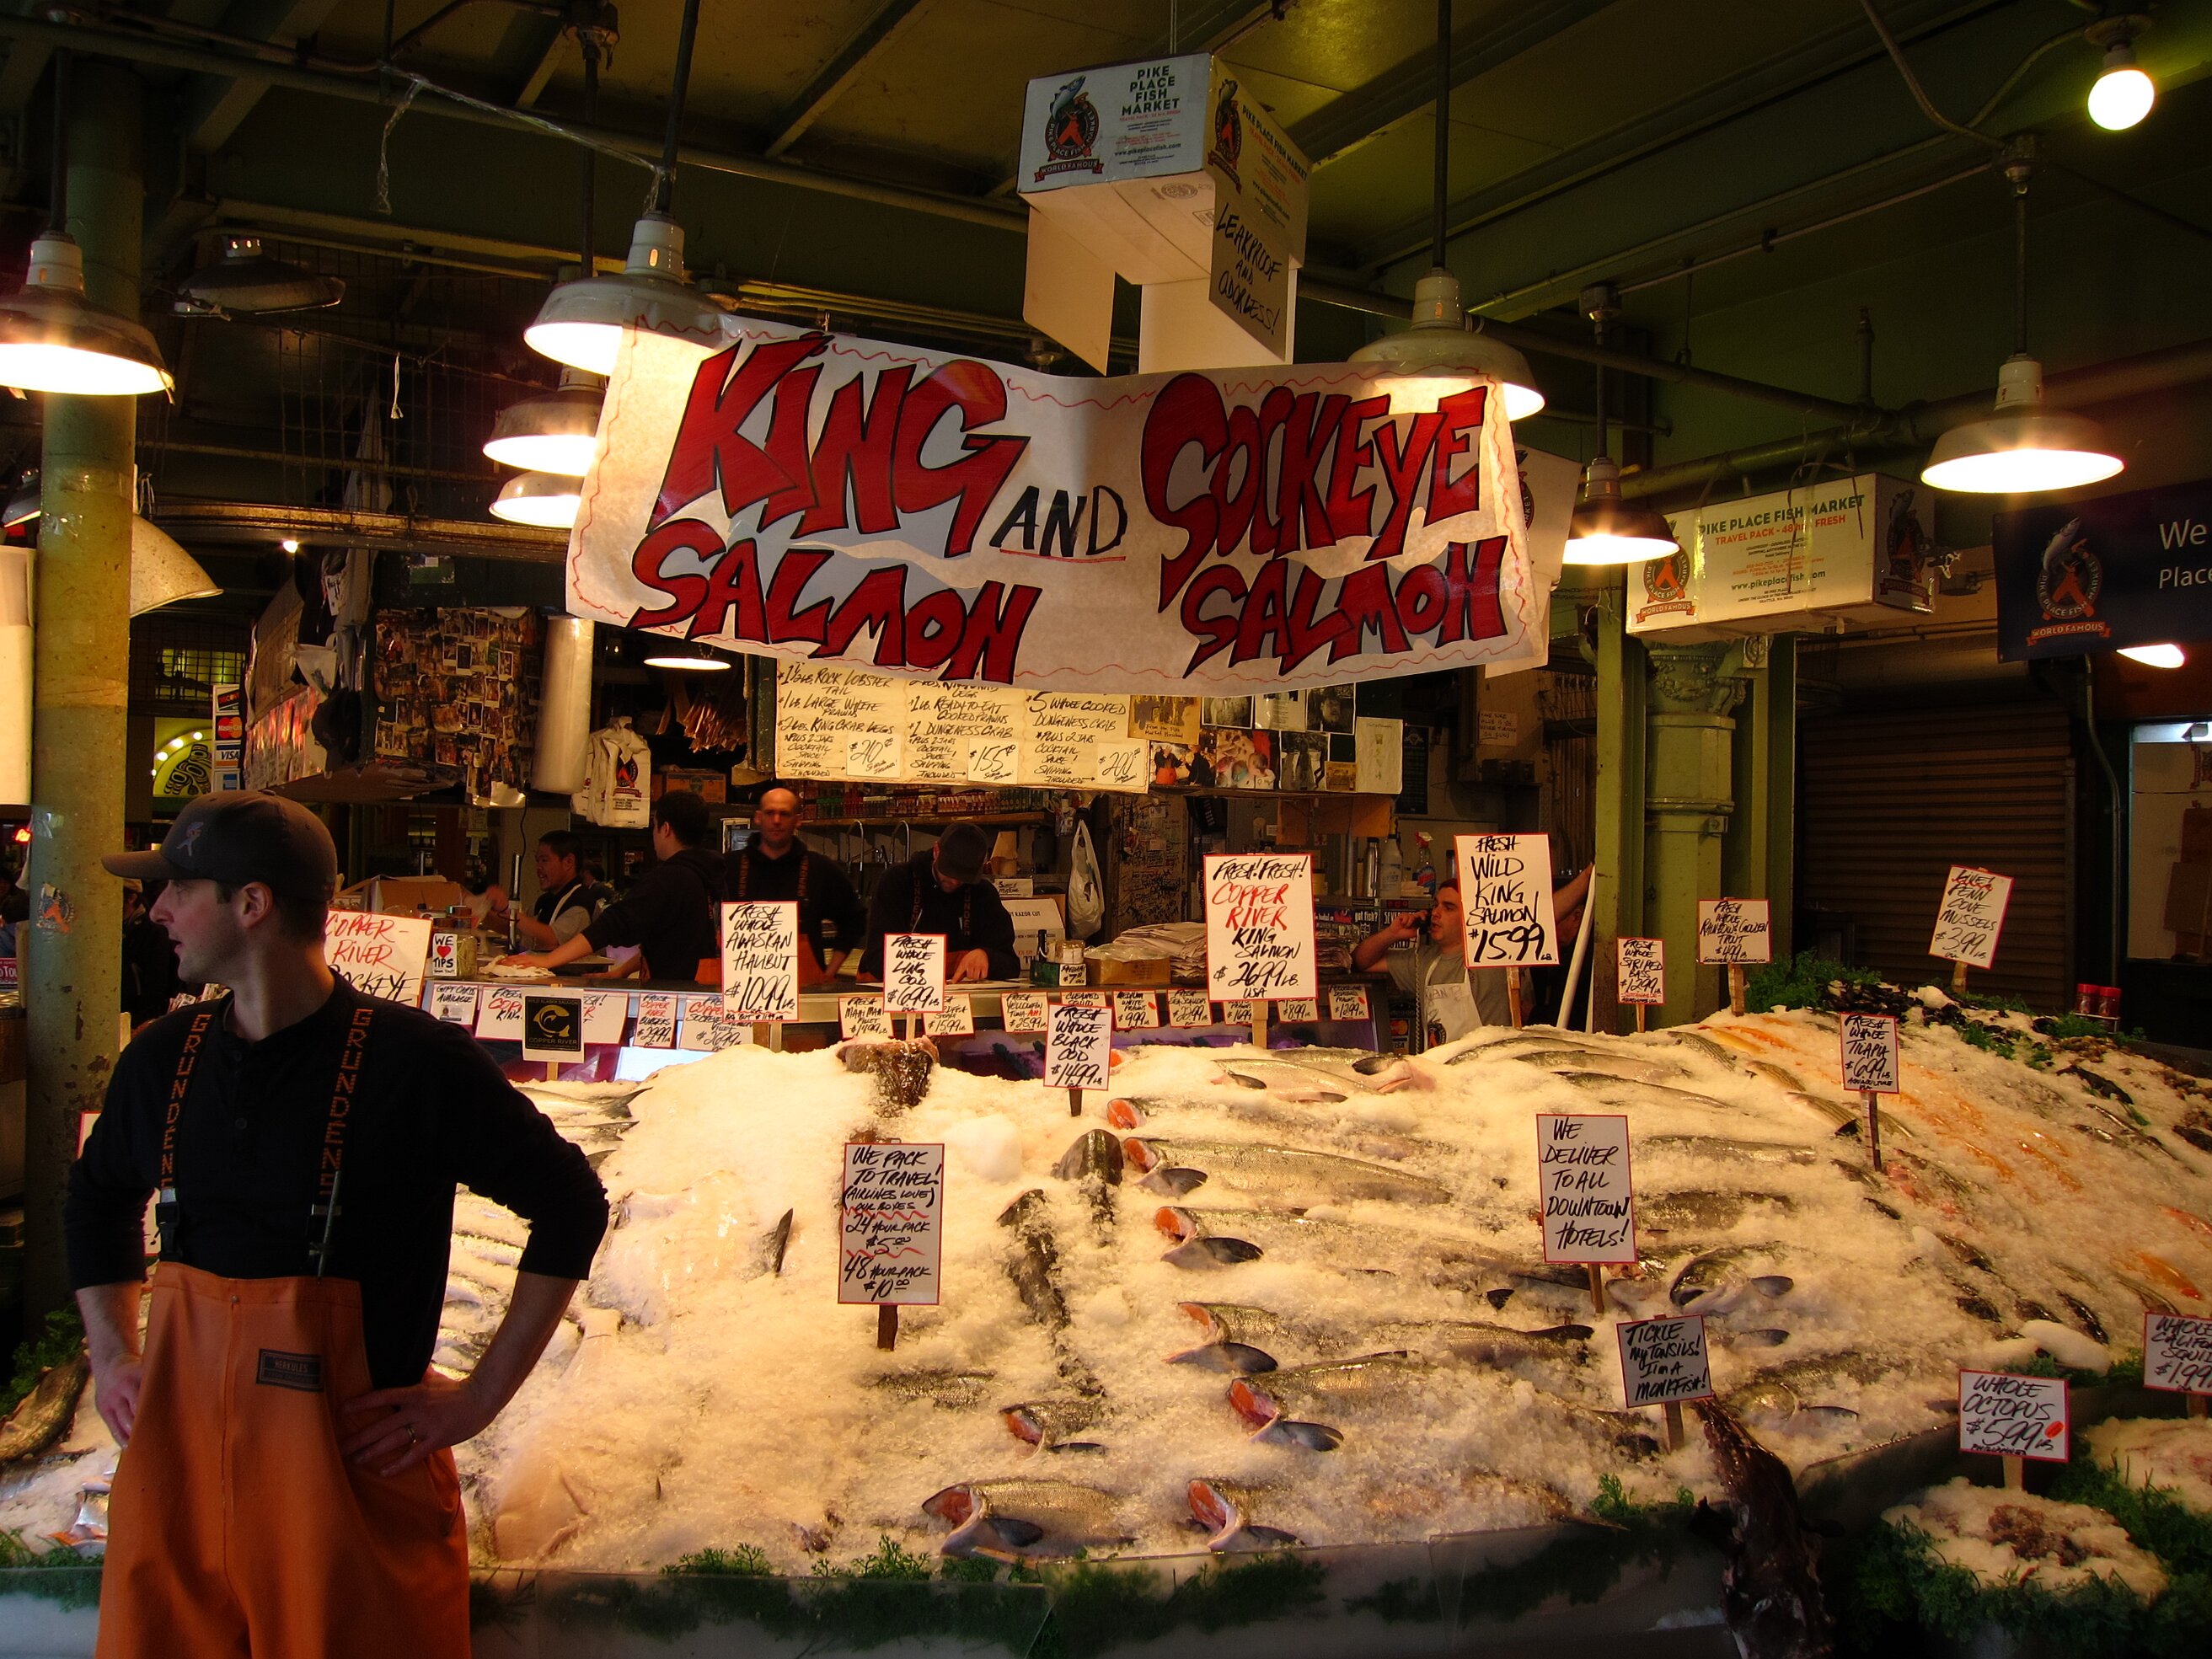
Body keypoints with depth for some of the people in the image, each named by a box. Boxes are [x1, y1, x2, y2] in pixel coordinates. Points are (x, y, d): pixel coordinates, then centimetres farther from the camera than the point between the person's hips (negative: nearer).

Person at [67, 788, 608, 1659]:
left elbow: (571, 1204, -9)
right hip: (175, 1443, 5)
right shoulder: (164, 1058, 5)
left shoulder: (416, 1064, -13)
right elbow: (96, 1202, 25)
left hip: (351, 1457, -5)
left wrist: (482, 1395, -9)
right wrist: (112, 1359, 14)